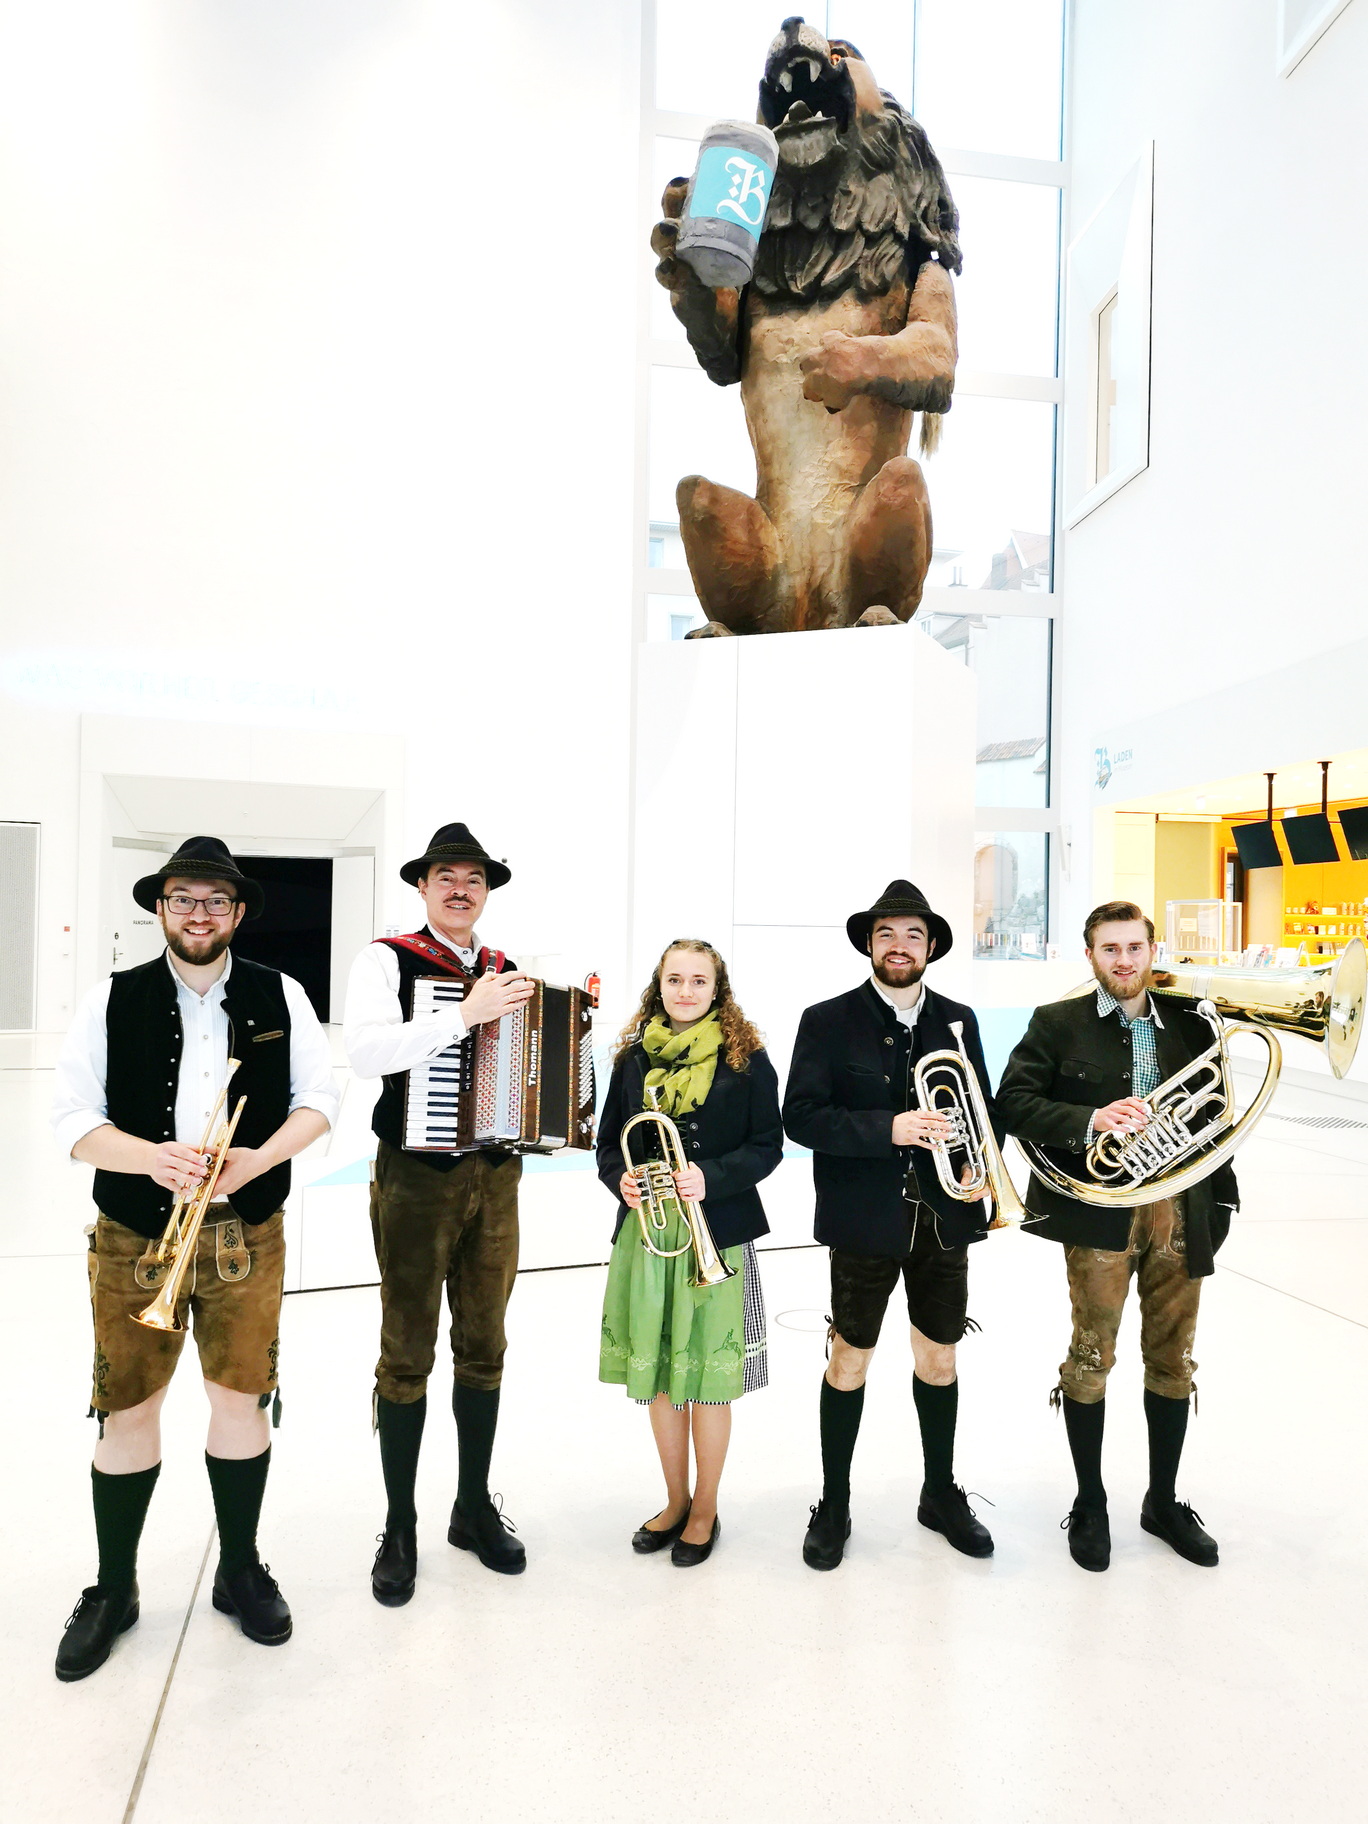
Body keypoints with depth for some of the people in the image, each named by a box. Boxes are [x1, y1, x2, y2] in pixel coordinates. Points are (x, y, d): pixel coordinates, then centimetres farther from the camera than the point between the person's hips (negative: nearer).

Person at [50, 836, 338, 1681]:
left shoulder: (281, 996, 1)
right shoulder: (111, 1000, -1)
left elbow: (319, 1099, 0)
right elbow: (74, 1119, -5)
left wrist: (259, 1158, -17)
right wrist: (152, 1158, -23)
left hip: (247, 1232, 1)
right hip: (133, 1234, 0)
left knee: (243, 1397, 10)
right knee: (129, 1408, 8)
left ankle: (240, 1571, 31)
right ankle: (113, 1590, 30)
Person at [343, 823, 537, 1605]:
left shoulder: (508, 972, 9)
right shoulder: (387, 960, -7)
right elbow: (366, 1049, -24)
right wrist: (464, 1014, -30)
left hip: (495, 1176, 5)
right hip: (416, 1178, -5)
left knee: (483, 1346, 15)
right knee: (408, 1354, 7)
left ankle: (476, 1508, 32)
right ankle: (401, 1530, 24)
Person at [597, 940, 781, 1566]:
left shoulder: (744, 1057, -4)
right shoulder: (636, 1057, 5)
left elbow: (767, 1144, -5)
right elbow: (609, 1142, 10)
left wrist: (712, 1179, -19)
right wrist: (620, 1179, -11)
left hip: (717, 1233, -3)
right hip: (646, 1229, 4)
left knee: (708, 1374, 5)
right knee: (656, 1371, 12)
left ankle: (705, 1508, 26)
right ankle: (676, 1500, 32)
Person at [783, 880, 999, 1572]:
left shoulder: (958, 1020, 6)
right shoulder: (828, 1021, -6)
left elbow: (983, 1108, 12)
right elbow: (800, 1116, -13)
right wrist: (887, 1129, -23)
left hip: (943, 1218, 4)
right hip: (865, 1222, -3)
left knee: (939, 1359, 17)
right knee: (850, 1361, 9)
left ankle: (941, 1493, 38)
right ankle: (834, 1506, 27)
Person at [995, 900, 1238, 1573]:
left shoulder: (1191, 1024, 8)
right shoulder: (1057, 1024, -3)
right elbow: (1013, 1101, -11)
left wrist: (1220, 1202, 9)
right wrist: (1092, 1120, -24)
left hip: (1180, 1211, 4)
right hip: (1099, 1212, -3)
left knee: (1173, 1359, 14)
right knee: (1091, 1357, 5)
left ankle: (1163, 1501, 33)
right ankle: (1090, 1505, 23)